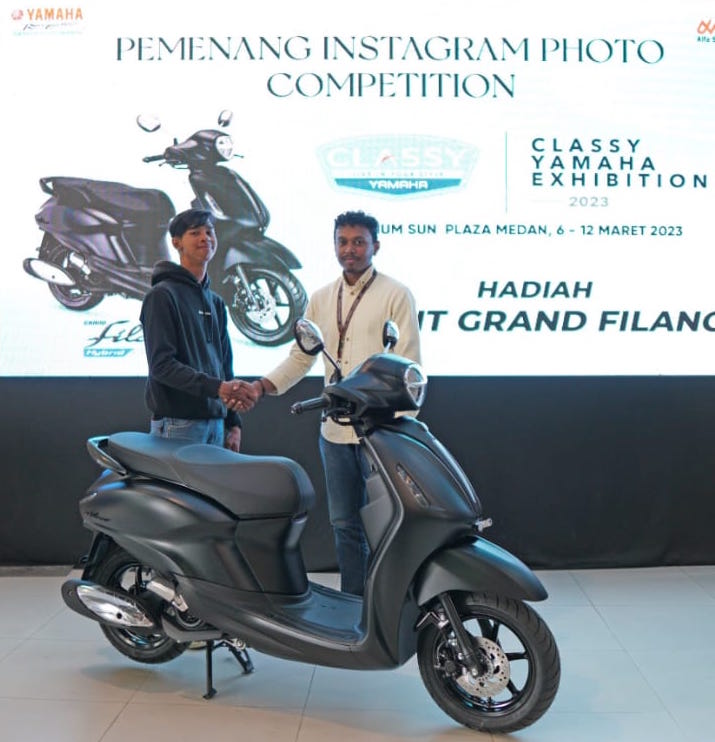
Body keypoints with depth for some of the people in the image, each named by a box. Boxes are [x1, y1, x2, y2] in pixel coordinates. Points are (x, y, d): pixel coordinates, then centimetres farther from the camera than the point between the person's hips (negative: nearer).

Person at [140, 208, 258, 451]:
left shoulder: (216, 302, 19)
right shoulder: (162, 294, -5)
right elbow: (161, 365, -15)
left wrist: (233, 422, 14)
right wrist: (217, 387, -24)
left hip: (215, 423, 7)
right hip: (177, 425, -7)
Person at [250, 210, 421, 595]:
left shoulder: (395, 295, -2)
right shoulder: (322, 298, 14)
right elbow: (301, 355, 14)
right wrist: (262, 385, -2)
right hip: (335, 430, 6)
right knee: (345, 524, 14)